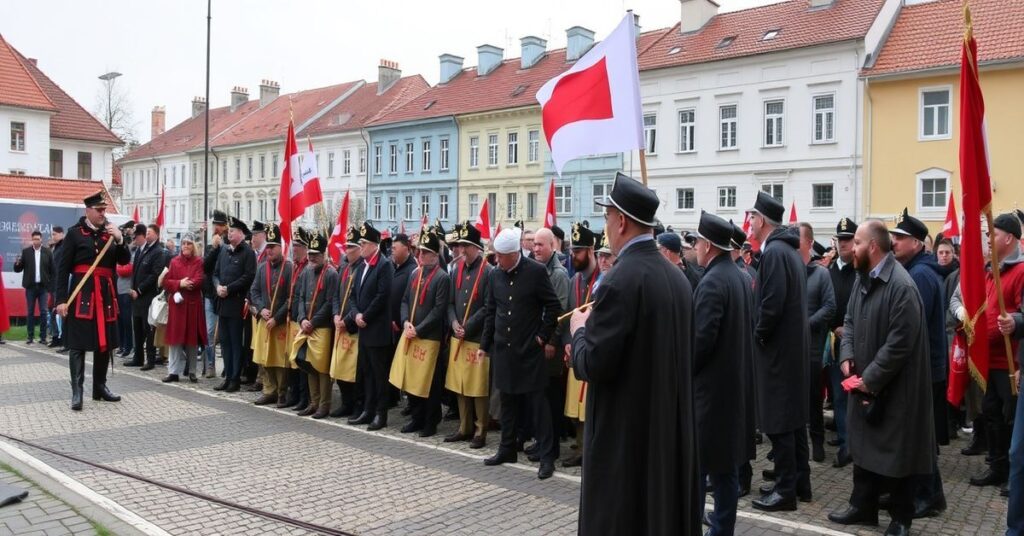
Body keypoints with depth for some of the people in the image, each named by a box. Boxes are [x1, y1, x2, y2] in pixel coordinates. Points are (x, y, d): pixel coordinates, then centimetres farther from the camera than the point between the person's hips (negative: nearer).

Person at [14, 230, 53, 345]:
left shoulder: (48, 252, 3)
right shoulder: (26, 251, 4)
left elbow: (52, 269, 1)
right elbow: (18, 269, 4)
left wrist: (50, 283, -7)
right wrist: (17, 263, -18)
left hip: (43, 286, -1)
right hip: (30, 286, 1)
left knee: (43, 312, -2)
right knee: (30, 312, 5)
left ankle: (43, 337, 2)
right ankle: (30, 336, 11)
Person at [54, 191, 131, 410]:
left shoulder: (111, 232, 11)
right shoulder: (75, 232, -3)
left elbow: (124, 261, 6)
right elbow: (63, 268, -5)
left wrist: (120, 240, -12)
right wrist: (61, 299, -11)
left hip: (106, 294, 5)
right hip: (82, 294, -5)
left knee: (105, 342, 10)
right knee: (78, 344, -4)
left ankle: (100, 387, 22)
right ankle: (76, 392, -2)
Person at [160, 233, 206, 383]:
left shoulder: (199, 262, 2)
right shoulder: (174, 262, 10)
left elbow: (199, 281, -10)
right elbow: (166, 282, 5)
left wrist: (179, 285, -10)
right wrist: (180, 284, -12)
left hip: (193, 304, -2)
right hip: (176, 304, 2)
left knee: (192, 338, 2)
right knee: (175, 338, 1)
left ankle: (192, 371, 12)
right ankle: (173, 371, 4)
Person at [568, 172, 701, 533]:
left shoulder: (620, 280, -20)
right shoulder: (677, 276, 5)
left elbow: (593, 365, -22)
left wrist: (580, 329, -2)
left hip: (625, 431, -8)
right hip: (670, 426, 8)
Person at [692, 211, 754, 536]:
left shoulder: (712, 281, -18)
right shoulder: (741, 278, 10)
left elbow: (702, 338, -24)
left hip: (710, 385, -9)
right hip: (734, 382, 9)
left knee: (696, 461, -2)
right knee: (726, 460, 14)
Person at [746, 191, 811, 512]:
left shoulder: (774, 252, -17)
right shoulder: (788, 249, 13)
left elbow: (772, 304, -25)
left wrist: (758, 334, -11)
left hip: (778, 347, -10)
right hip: (794, 344, 10)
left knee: (778, 419, -3)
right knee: (793, 414, 15)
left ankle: (785, 490, 4)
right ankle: (800, 482, 24)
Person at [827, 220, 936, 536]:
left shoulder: (902, 286, -22)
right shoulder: (862, 278, 6)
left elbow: (899, 343, -24)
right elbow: (850, 320, 11)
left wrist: (871, 378, -19)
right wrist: (847, 356, -5)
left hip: (893, 387, -8)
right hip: (864, 381, 8)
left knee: (895, 450, 6)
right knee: (864, 444, 17)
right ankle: (863, 506, 31)